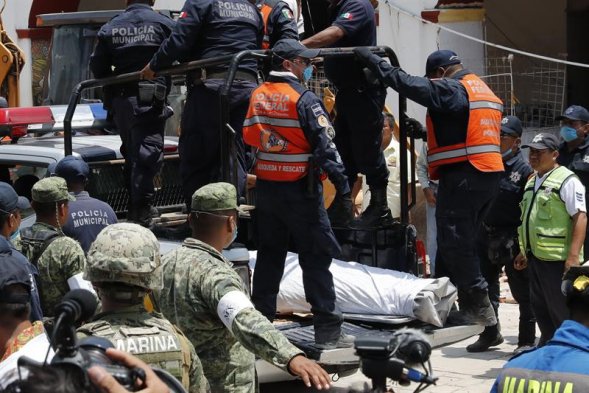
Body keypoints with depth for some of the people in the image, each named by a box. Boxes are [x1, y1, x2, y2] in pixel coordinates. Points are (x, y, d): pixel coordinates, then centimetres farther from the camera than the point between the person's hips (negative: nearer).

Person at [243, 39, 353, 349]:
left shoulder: (258, 96, 6)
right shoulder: (303, 99, -13)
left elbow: (248, 137, 13)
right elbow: (325, 145, -17)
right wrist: (342, 185, -16)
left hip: (265, 185, 6)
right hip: (300, 188, -6)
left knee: (269, 254, 16)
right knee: (316, 257, -3)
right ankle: (327, 329, -5)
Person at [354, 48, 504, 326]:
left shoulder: (452, 89, -10)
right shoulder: (486, 92, 20)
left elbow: (411, 85, -15)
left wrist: (374, 62, -7)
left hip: (462, 175, -10)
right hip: (489, 173, 10)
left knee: (455, 243, -6)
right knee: (459, 243, 15)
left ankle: (479, 307, -8)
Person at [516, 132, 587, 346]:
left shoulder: (566, 181, -11)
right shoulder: (532, 182, 17)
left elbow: (580, 217, -17)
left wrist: (573, 256, -24)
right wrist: (524, 252, 24)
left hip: (556, 258, -9)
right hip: (536, 256, 9)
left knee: (561, 312, -5)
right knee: (539, 308, 15)